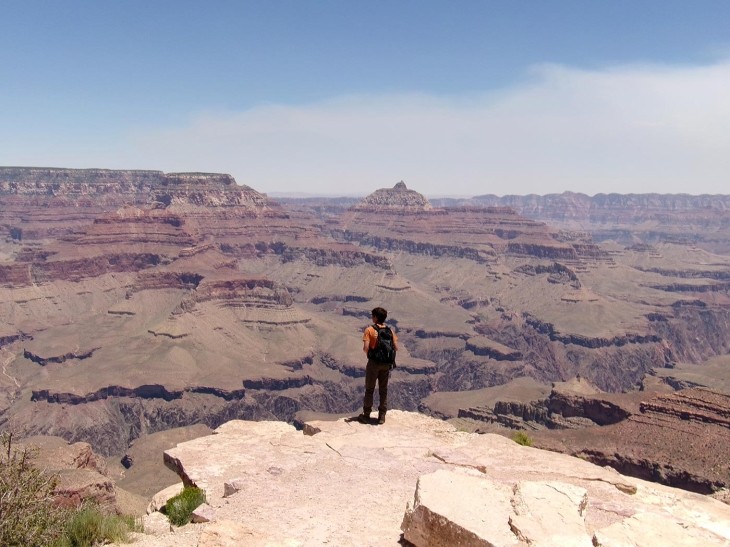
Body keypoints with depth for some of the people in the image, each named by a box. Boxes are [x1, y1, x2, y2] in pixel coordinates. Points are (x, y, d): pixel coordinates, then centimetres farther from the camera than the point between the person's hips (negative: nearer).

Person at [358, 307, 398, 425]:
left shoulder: (369, 330, -11)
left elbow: (366, 348, -18)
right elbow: (396, 348, -2)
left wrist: (367, 352, 4)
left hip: (374, 362, -3)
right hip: (386, 363, 4)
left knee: (369, 389, 8)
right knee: (383, 390, 12)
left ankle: (366, 415, 14)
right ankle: (382, 416, 15)